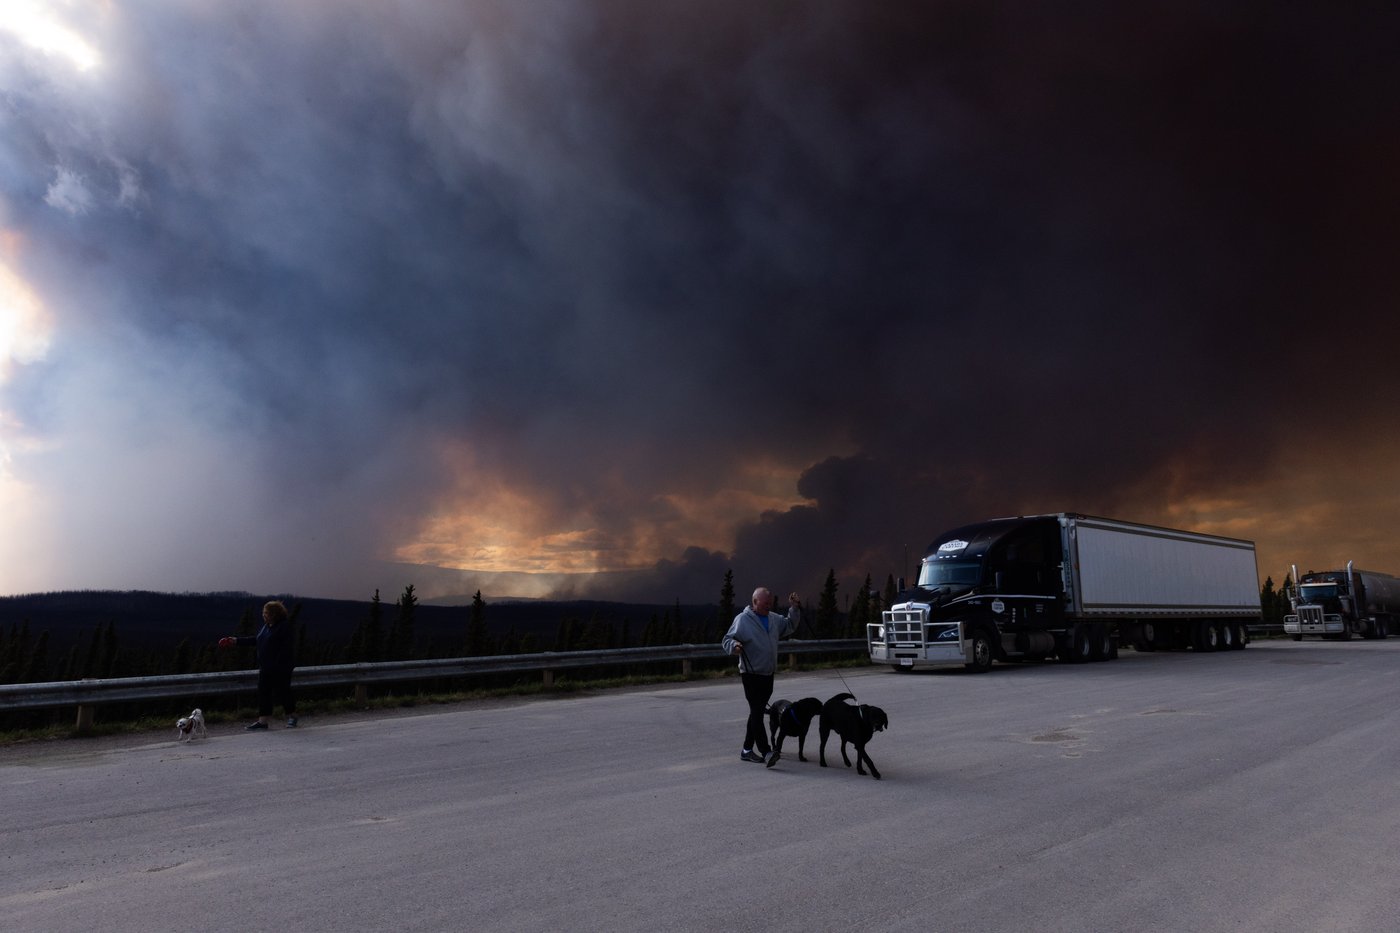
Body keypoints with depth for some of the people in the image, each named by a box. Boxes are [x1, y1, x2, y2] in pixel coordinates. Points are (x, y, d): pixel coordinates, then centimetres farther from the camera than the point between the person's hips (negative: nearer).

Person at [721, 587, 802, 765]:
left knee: (757, 712, 13)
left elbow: (789, 626, 24)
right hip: (751, 674, -8)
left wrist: (795, 609, 10)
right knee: (757, 713, -13)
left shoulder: (773, 618, 9)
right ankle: (766, 752, -17)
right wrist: (734, 646, -34)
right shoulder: (743, 619, -13)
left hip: (768, 674, 8)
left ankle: (747, 750, 22)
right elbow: (727, 640, -13)